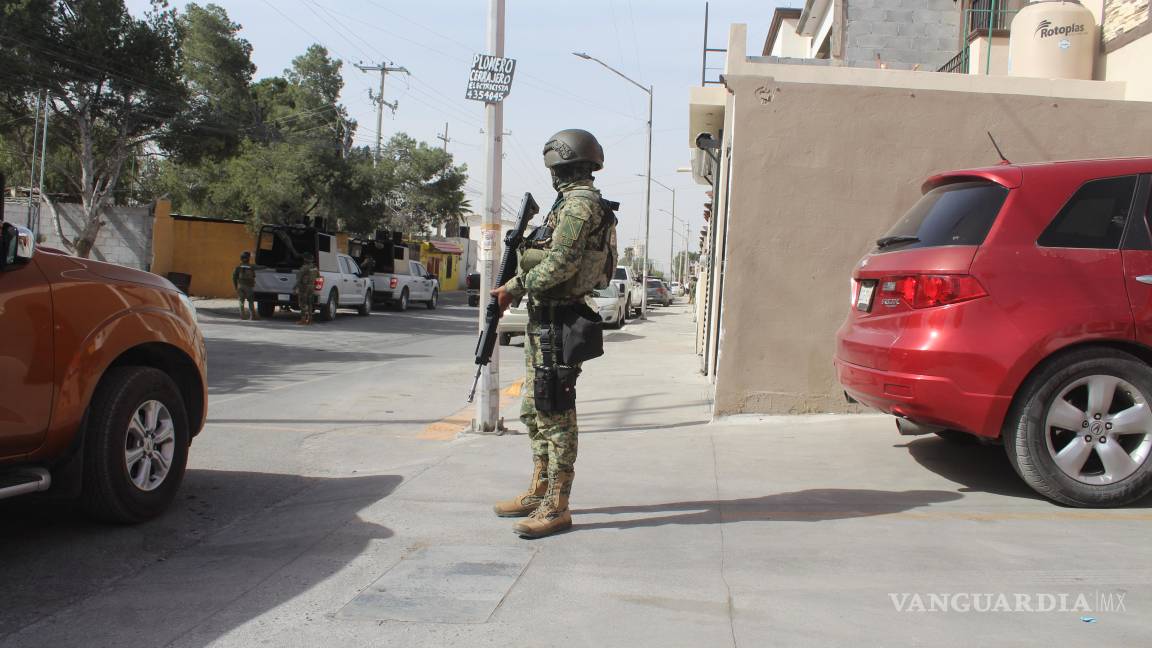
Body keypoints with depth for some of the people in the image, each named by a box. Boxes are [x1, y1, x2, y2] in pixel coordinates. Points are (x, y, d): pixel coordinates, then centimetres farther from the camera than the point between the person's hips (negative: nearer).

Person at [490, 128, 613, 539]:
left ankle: (557, 508, -2)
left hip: (557, 324, -11)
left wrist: (521, 287, -8)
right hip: (543, 323, 11)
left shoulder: (580, 202, -13)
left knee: (556, 414, -7)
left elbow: (561, 261, -23)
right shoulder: (570, 203, 20)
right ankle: (538, 493, 26)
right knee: (535, 412, 16)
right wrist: (511, 288, 11)